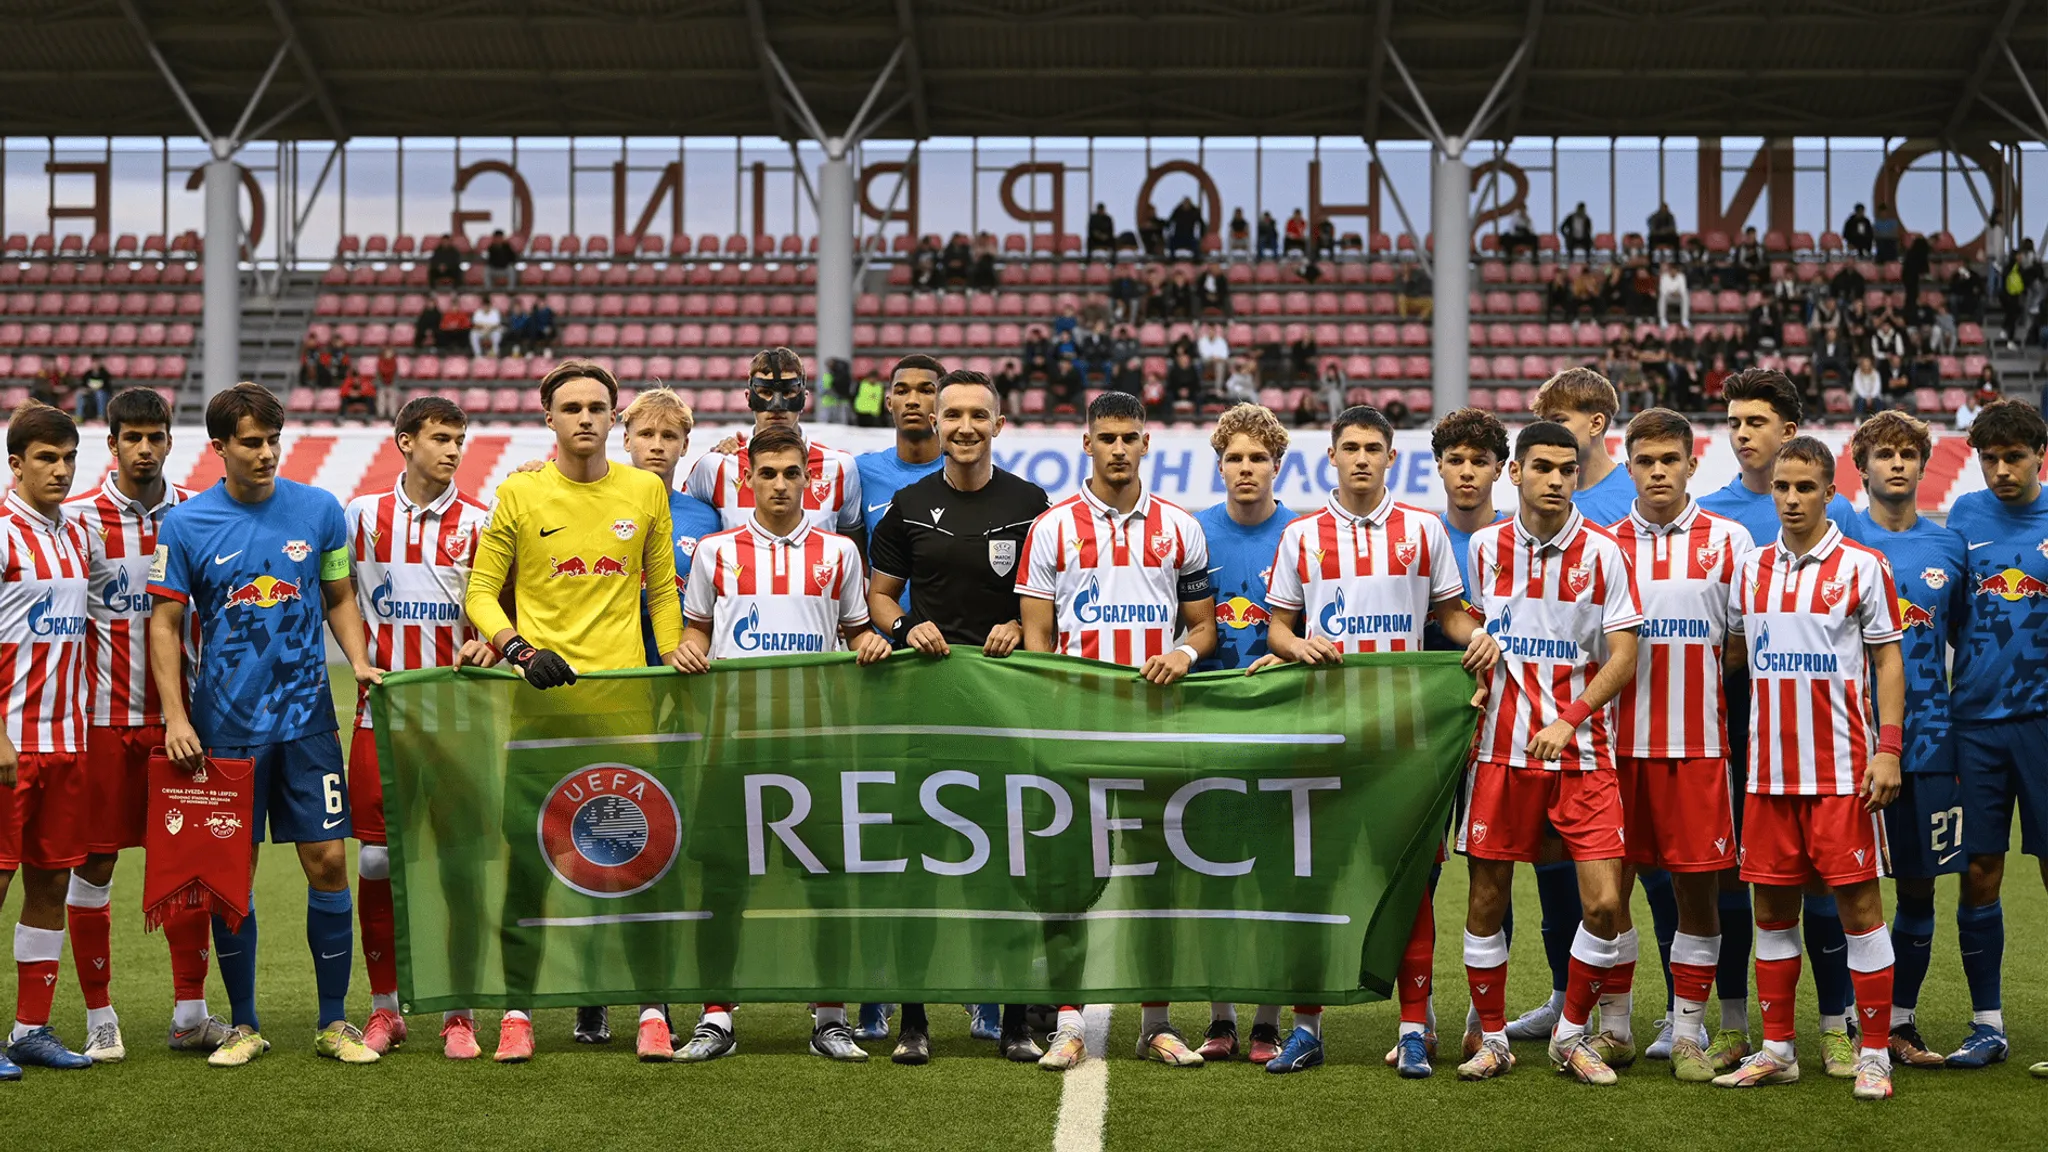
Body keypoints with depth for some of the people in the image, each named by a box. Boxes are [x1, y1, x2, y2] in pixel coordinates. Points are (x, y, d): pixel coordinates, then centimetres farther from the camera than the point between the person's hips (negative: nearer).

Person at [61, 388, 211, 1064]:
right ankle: (100, 1019, 12)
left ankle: (190, 1013, 13)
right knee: (94, 862, 2)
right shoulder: (81, 519, -2)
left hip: (180, 714, 3)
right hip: (105, 715, -3)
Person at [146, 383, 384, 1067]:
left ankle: (333, 1022, 10)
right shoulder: (185, 524, -1)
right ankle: (244, 1025, 17)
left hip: (306, 718, 1)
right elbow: (165, 624, 2)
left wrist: (359, 660, -4)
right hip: (223, 727, -1)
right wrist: (175, 717, -6)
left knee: (327, 861, -2)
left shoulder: (319, 510, 3)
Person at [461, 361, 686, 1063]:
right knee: (528, 853, -1)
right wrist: (520, 650, -10)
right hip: (540, 691, -1)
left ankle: (649, 1004, 7)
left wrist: (675, 672, 7)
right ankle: (518, 1008, 8)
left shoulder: (645, 491, 10)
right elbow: (481, 590, 6)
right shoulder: (518, 494, 4)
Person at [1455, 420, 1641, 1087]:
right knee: (1486, 901, 3)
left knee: (1605, 904, -7)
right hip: (1500, 748, 1)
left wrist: (1570, 719, -15)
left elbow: (1623, 657, -4)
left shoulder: (1601, 552, -2)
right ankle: (1492, 1039, 20)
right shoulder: (1486, 546, 5)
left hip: (1582, 752, -1)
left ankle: (1572, 1034, 13)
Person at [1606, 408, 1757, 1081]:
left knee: (1697, 886, 1)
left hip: (1698, 744, -1)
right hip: (1618, 741, 1)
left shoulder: (1729, 540, 4)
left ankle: (1688, 1032, 13)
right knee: (1609, 884, 4)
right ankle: (1613, 1026, 17)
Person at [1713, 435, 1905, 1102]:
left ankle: (1875, 1054, 6)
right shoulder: (1750, 570, 9)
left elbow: (1888, 660, -1)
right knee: (1772, 907, 8)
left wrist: (1889, 749, -10)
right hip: (1768, 770, 4)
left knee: (1858, 902, -2)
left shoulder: (1862, 566, -2)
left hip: (1842, 770, -4)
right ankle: (1776, 1049, 18)